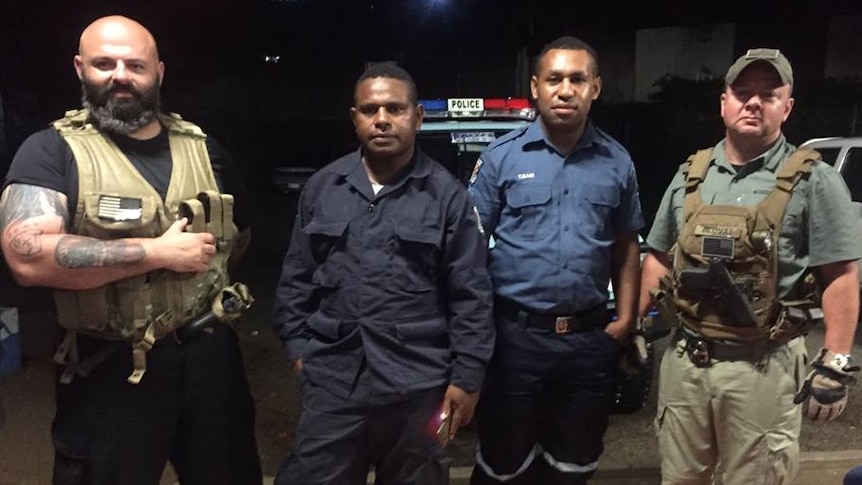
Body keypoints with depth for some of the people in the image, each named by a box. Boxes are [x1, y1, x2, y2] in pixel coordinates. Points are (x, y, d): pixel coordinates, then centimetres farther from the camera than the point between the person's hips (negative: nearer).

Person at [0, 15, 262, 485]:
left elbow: (239, 230, 22)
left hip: (209, 351, 4)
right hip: (111, 367, -4)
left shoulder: (201, 147, 6)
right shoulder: (52, 150, -6)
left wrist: (206, 269, 6)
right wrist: (159, 253, -20)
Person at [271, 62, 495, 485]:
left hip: (418, 386, -2)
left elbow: (471, 296, -4)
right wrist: (297, 345, 7)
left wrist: (467, 377, -6)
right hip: (332, 378, 2)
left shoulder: (447, 195, -3)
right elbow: (296, 276, 11)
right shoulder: (322, 187, 5)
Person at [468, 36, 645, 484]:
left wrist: (625, 316, 4)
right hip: (516, 334, -2)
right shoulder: (501, 156, -4)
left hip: (590, 339, 3)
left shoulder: (617, 162, 5)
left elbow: (626, 245, 13)